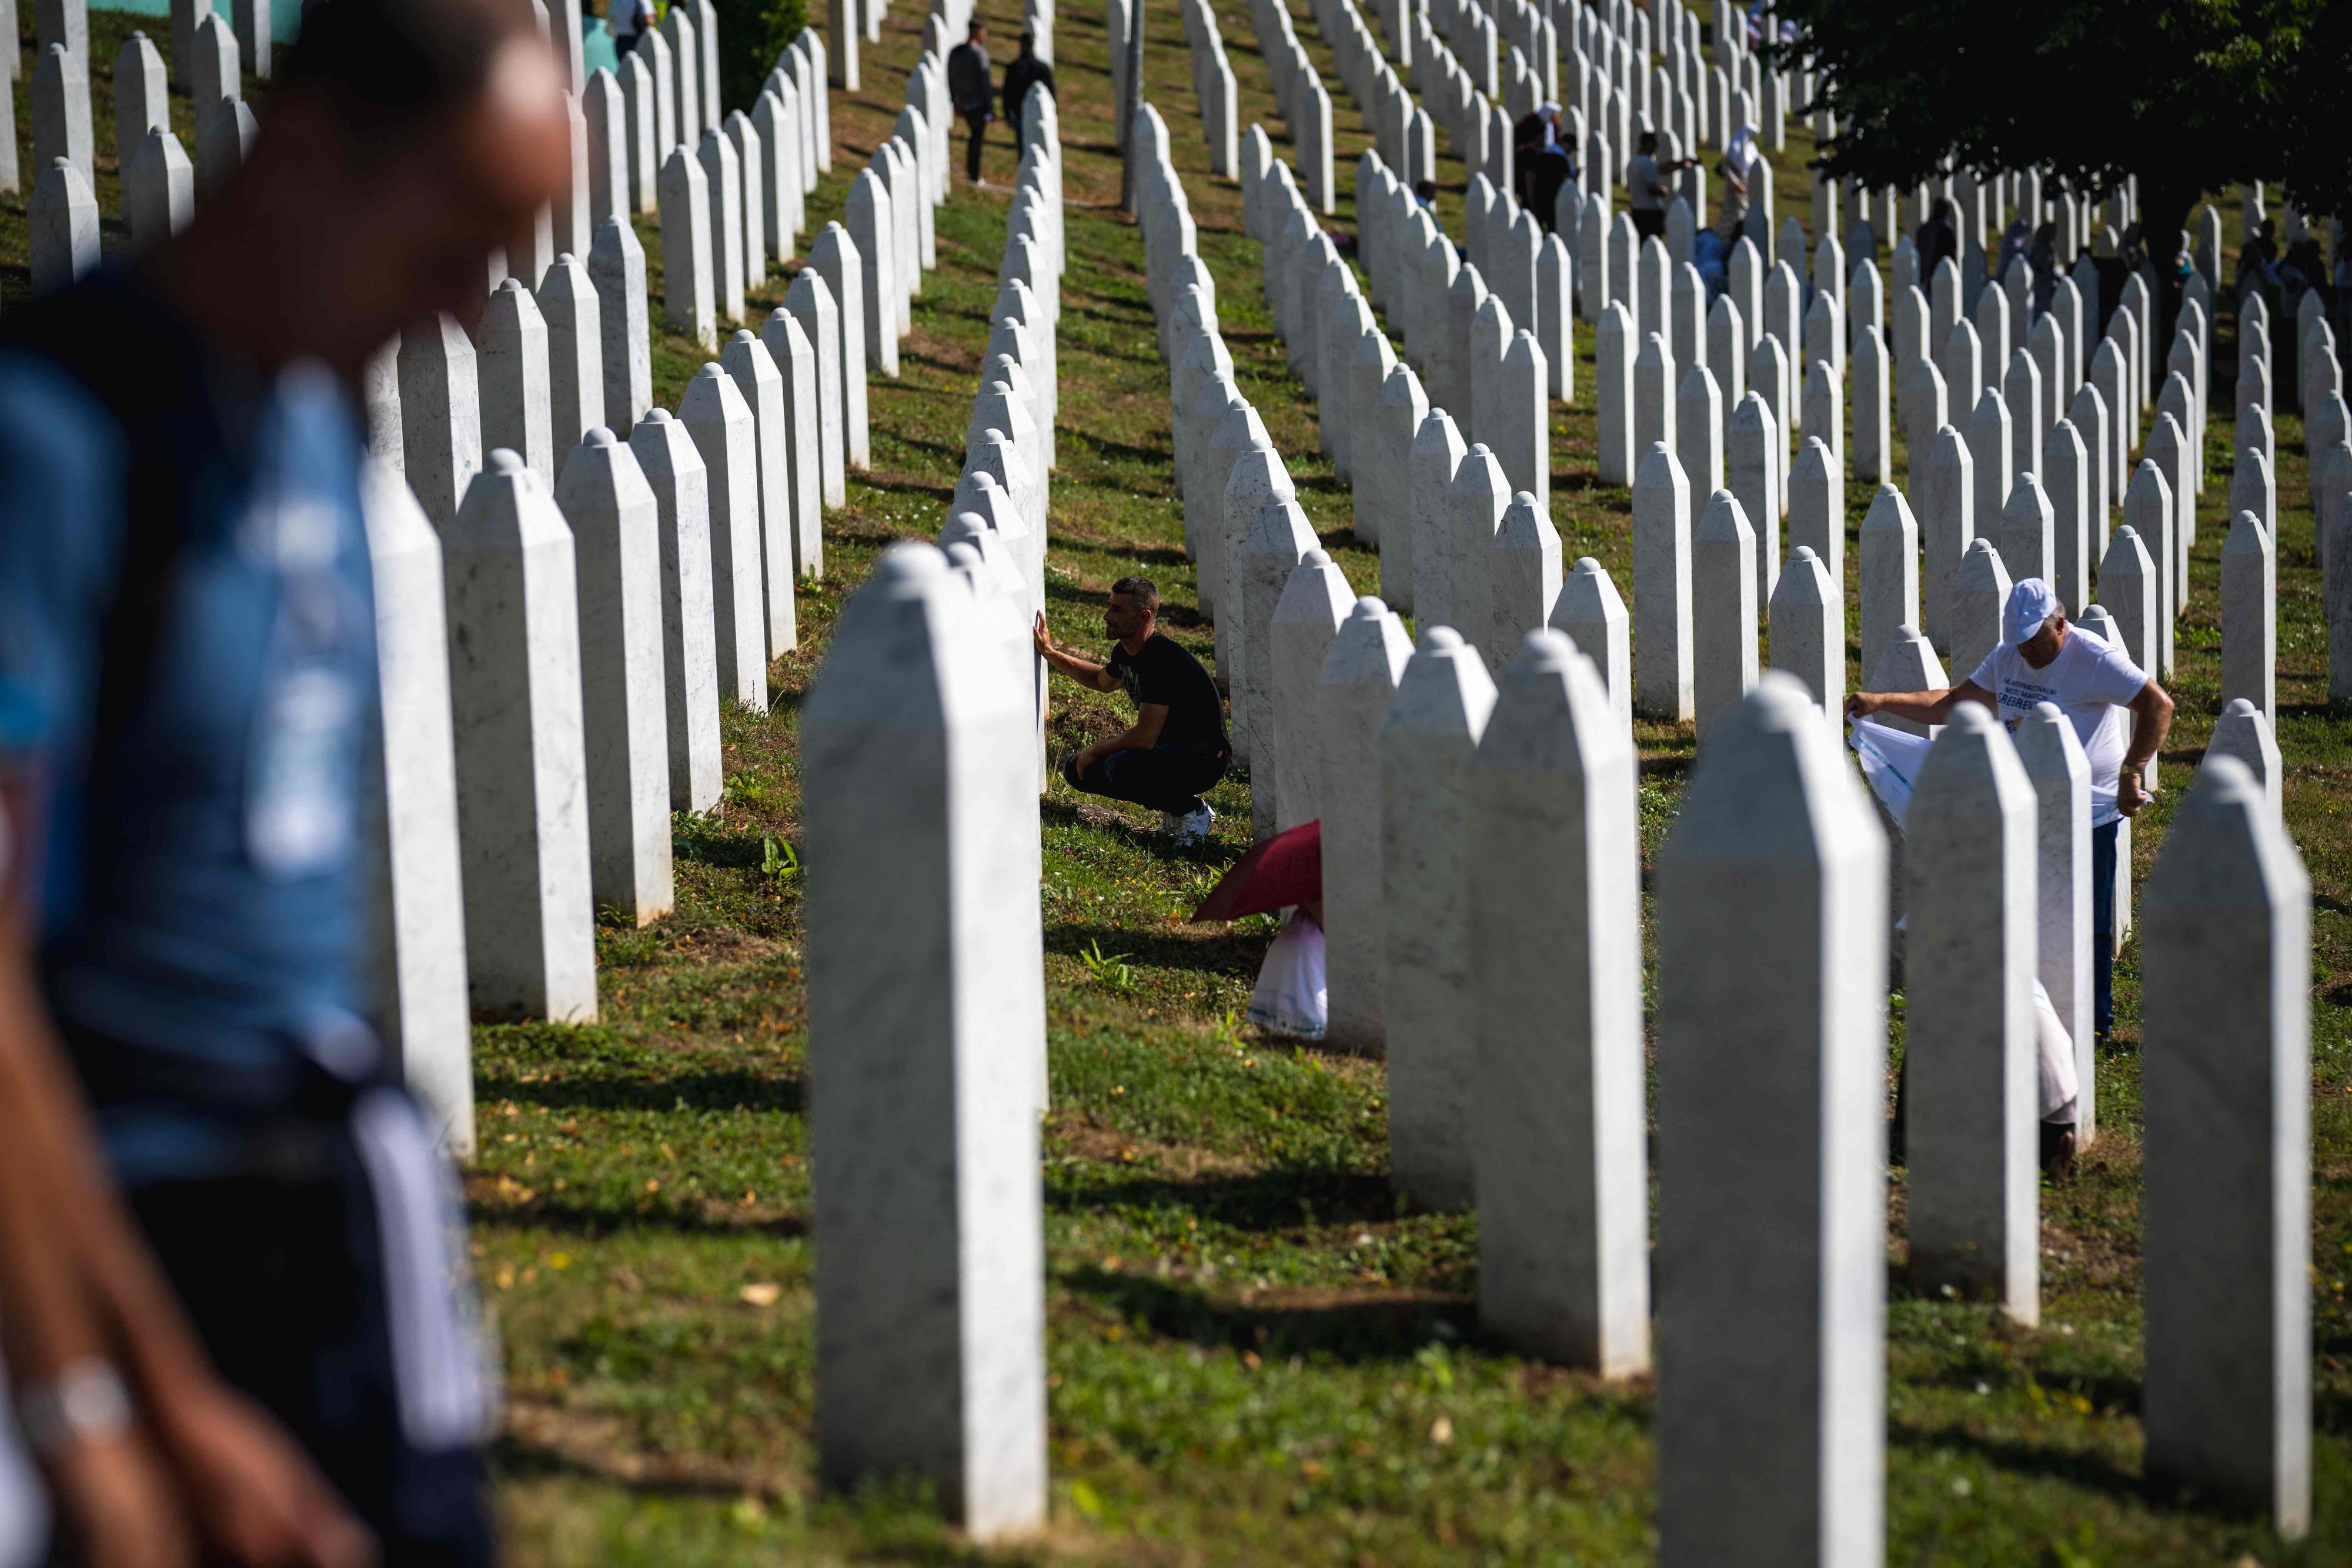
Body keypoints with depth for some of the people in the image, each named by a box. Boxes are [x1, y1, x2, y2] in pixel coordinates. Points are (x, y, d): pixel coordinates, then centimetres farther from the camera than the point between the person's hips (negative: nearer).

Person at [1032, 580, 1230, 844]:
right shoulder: (1126, 652, 3)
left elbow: (1145, 736, -30)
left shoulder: (1161, 660, -27)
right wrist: (1050, 654, 22)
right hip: (1167, 750, 10)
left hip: (1205, 758, -10)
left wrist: (1095, 750, -14)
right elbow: (1103, 680, 30)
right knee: (1076, 769, 4)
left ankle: (1193, 812, -9)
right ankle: (1172, 805, 10)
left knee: (1121, 765, -35)